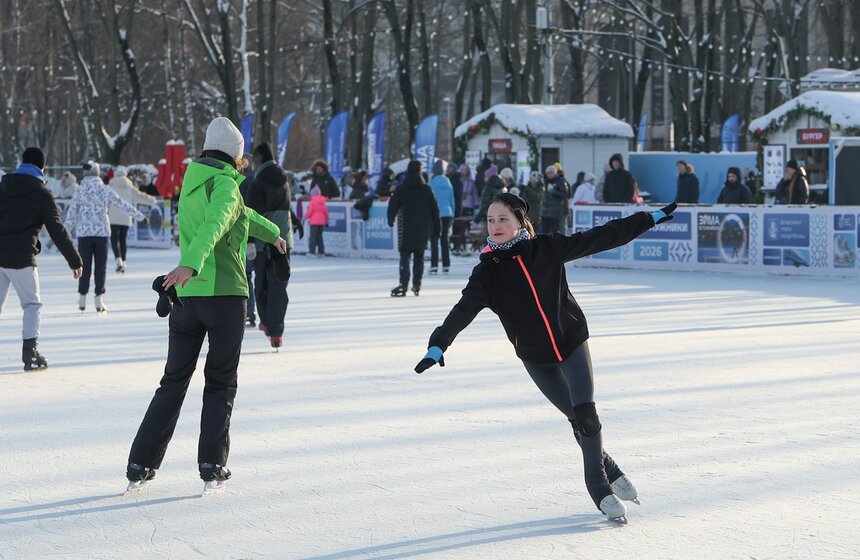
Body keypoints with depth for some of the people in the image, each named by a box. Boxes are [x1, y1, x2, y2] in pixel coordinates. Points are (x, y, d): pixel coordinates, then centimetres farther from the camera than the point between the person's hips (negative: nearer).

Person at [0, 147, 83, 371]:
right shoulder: (41, 193, -4)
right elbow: (57, 231, -5)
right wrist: (75, 261, 0)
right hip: (20, 257, -4)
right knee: (32, 304, 8)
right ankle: (30, 350, -5)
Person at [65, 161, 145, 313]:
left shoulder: (79, 191, -2)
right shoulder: (105, 190, -2)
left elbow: (71, 212, 1)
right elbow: (122, 205, 3)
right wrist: (140, 216, 12)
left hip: (84, 232, 0)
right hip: (102, 232, 0)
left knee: (85, 266, 8)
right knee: (100, 266, 4)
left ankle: (82, 300, 12)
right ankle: (99, 300, 1)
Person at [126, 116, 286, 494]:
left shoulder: (193, 181, 16)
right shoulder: (224, 184, -9)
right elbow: (214, 224, -30)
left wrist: (271, 232, 50)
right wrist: (191, 265, -46)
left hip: (186, 296, 6)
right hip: (225, 293, -6)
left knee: (174, 381, 11)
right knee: (220, 384, 5)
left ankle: (141, 466, 6)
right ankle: (213, 466, -1)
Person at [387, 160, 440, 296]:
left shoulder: (401, 189, -3)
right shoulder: (426, 189, 2)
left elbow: (393, 207, 0)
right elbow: (434, 210, 4)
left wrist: (391, 220, 20)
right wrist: (437, 229, 11)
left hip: (406, 228, -2)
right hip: (423, 228, 2)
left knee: (405, 255, -6)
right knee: (419, 256, 14)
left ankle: (404, 284, -20)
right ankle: (417, 284, 12)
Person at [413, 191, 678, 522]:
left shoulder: (546, 249, -9)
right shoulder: (487, 272, -7)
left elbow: (600, 238, -3)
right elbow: (463, 311, -17)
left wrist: (651, 218, 0)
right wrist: (438, 346, -34)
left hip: (571, 343, -1)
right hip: (536, 358, 1)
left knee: (586, 414, -13)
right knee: (577, 419, 6)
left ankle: (598, 482, 0)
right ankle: (608, 471, 25)